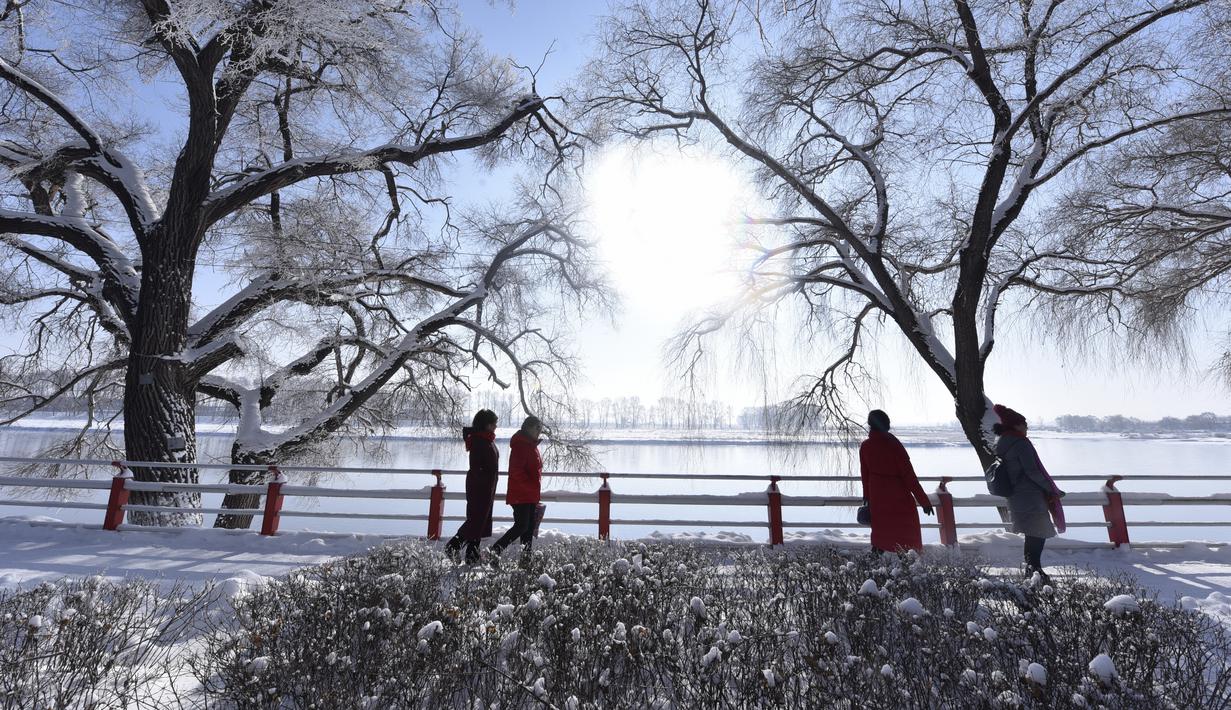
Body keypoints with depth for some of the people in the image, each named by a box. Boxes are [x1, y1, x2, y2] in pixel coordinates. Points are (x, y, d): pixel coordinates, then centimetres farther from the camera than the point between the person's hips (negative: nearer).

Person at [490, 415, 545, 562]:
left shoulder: (531, 445, 17)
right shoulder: (520, 444, -13)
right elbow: (516, 471, -22)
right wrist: (531, 488, -20)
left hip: (530, 496, 10)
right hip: (521, 495, -10)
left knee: (529, 527, 10)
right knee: (521, 526, -10)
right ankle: (495, 551, -1)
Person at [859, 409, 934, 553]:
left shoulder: (865, 447, -4)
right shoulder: (894, 445, -16)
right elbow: (909, 476, -14)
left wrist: (867, 498, 18)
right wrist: (924, 501, -6)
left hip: (877, 499, 4)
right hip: (900, 499, -3)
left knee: (879, 534, 14)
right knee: (909, 535, 10)